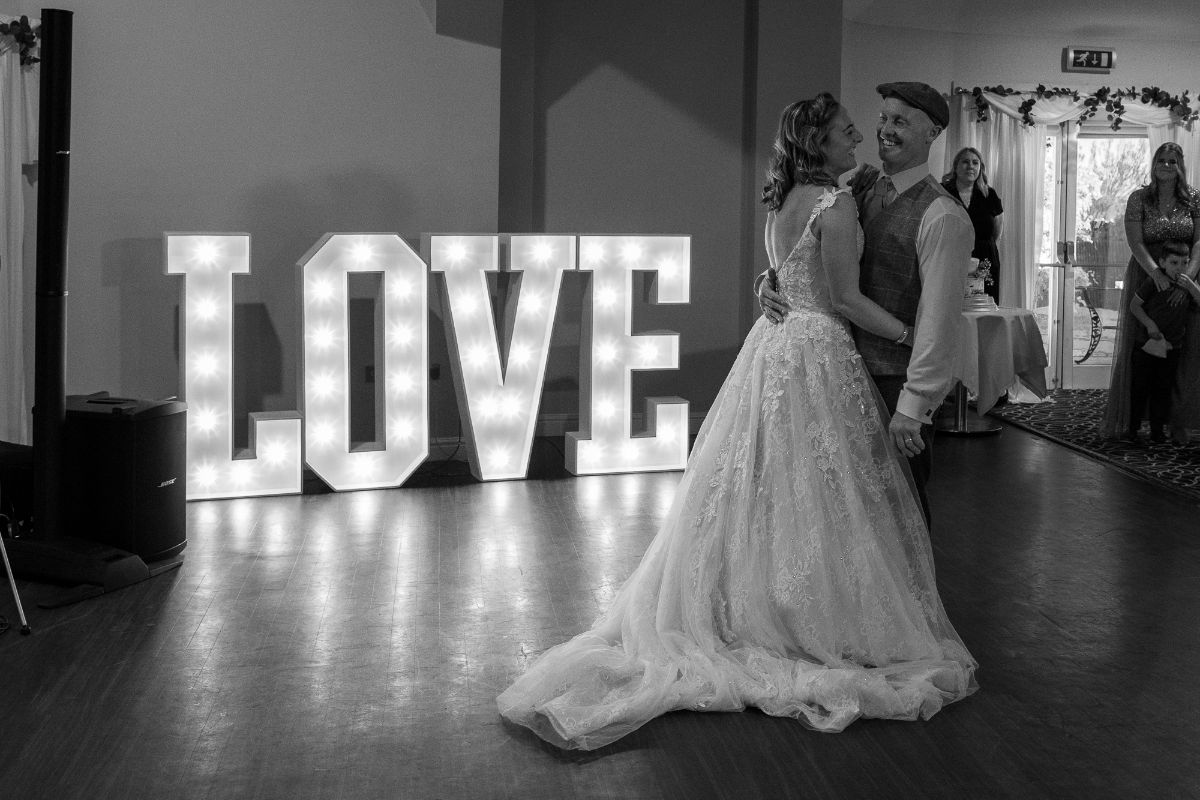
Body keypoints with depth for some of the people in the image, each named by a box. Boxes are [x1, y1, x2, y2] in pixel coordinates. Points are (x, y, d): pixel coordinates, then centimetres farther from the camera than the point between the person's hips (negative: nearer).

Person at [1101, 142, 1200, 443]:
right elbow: (1135, 241, -11)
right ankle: (1123, 421, 8)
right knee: (1138, 347, 2)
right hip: (1146, 277, -1)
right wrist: (1156, 272, -26)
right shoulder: (1139, 198, -1)